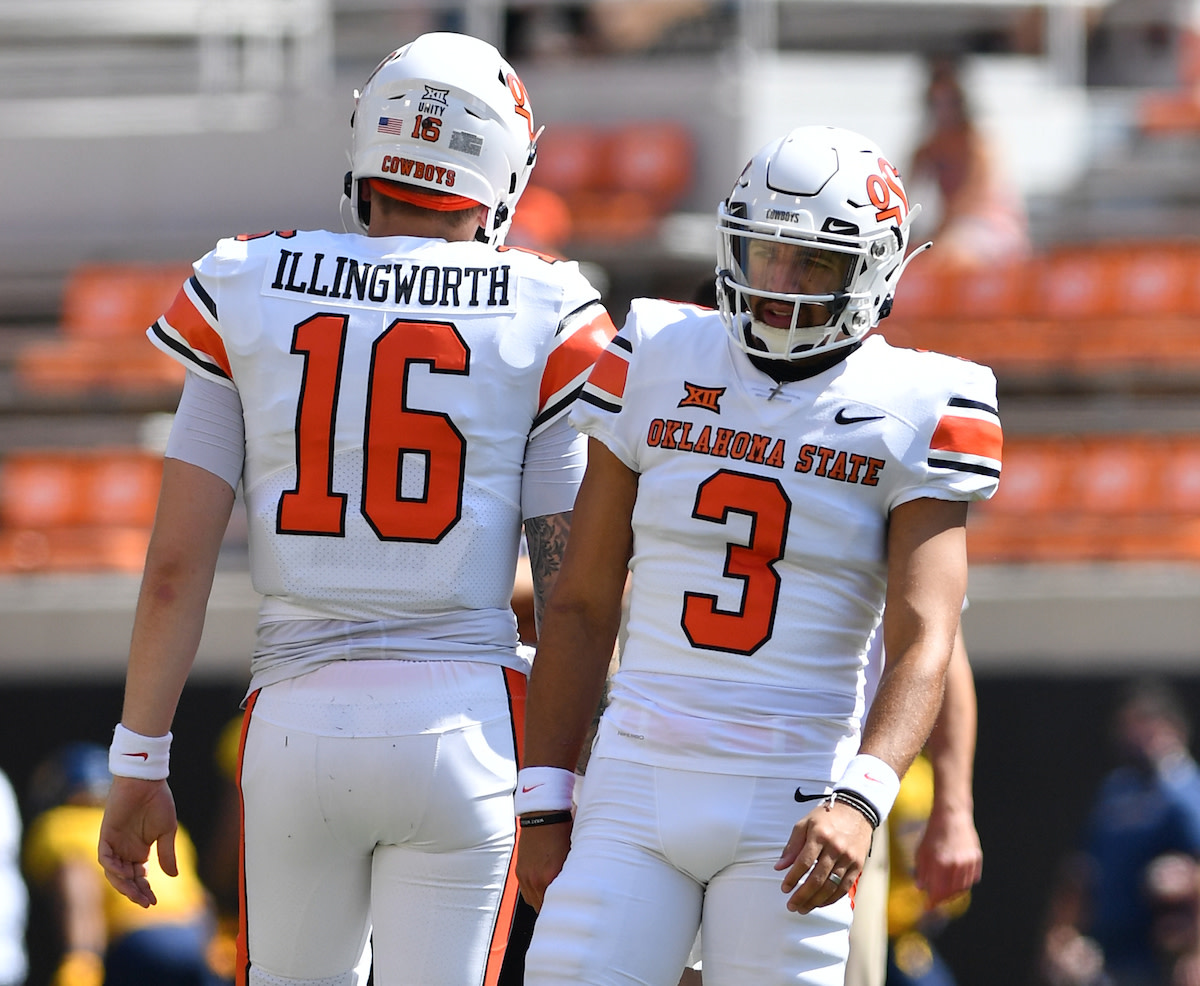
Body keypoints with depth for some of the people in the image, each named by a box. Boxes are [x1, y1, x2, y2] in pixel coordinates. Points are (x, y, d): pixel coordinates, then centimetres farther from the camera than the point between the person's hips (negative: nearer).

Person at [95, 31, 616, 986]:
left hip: (298, 722, 2)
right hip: (460, 720, -1)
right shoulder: (543, 322, -1)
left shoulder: (245, 295, 3)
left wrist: (139, 765, 7)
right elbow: (571, 587, -1)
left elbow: (177, 564, 1)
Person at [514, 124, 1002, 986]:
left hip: (792, 807, -2)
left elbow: (924, 645, -11)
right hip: (641, 785, 2)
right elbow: (582, 606, 10)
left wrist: (860, 801, -28)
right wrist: (544, 805, 5)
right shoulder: (659, 365, 5)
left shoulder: (913, 413, -2)